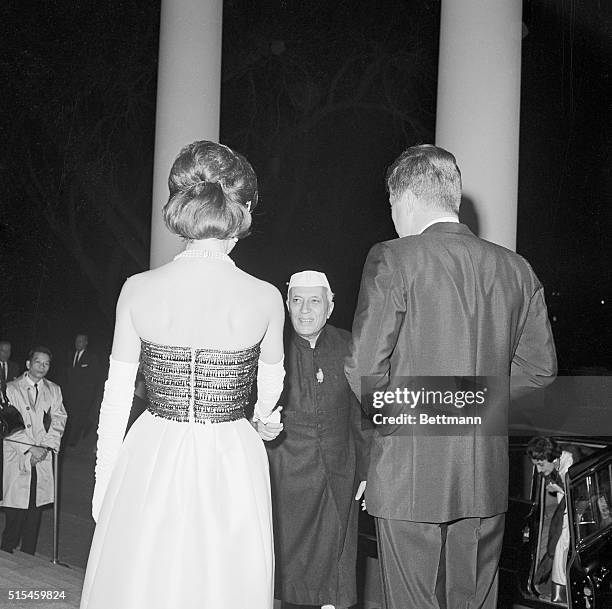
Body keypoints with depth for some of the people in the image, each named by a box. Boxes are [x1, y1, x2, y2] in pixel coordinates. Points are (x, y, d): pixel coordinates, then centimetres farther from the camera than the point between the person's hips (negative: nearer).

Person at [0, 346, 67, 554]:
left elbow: (58, 420, 8)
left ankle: (28, 558, 10)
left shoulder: (54, 390, 12)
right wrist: (30, 449, -12)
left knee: (35, 510, 3)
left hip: (42, 458, 3)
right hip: (17, 458, -3)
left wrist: (46, 446, -7)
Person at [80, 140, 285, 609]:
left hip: (150, 467, 1)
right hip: (233, 468, -1)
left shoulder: (137, 290, -8)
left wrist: (103, 482, 12)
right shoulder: (265, 298, -9)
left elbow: (116, 399, -1)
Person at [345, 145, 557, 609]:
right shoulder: (517, 269, 4)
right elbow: (540, 367, 9)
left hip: (410, 473, -5)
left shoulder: (393, 260, -11)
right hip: (487, 478, 5)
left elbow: (364, 369, -13)